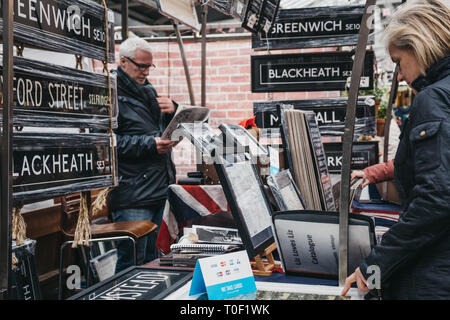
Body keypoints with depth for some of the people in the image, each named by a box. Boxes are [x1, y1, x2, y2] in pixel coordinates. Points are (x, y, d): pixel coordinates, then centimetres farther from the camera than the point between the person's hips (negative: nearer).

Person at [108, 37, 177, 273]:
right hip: (132, 195, -8)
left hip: (160, 189, 8)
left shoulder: (149, 91, 19)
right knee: (132, 265, -2)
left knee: (154, 261, 17)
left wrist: (173, 110, 2)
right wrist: (149, 145, -24)